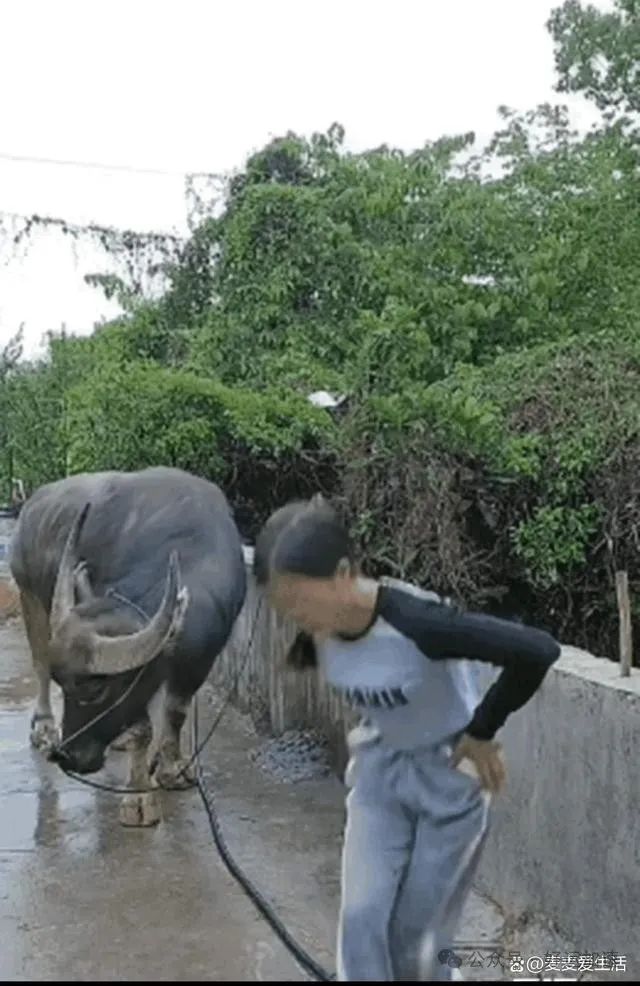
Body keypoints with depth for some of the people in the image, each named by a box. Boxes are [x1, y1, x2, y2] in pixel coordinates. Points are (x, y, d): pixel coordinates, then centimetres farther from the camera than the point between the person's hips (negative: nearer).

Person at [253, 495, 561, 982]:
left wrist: (481, 731, -24)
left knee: (416, 931, 9)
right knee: (362, 918, 0)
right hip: (379, 769, 5)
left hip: (451, 772, -4)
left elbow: (538, 651, -36)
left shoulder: (417, 622, -36)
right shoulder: (318, 630, -16)